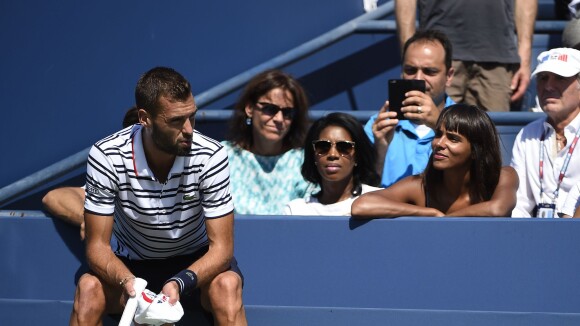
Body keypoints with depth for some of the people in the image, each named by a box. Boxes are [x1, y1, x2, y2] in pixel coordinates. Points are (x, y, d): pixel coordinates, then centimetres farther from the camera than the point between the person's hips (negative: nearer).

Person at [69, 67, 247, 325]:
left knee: (227, 284, -32)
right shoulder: (105, 156, -22)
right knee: (89, 287, -30)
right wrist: (127, 282, -40)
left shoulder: (210, 156, -22)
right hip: (129, 265, 0)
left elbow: (221, 247, -20)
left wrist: (180, 283, -40)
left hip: (195, 263, 0)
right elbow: (97, 246, -18)